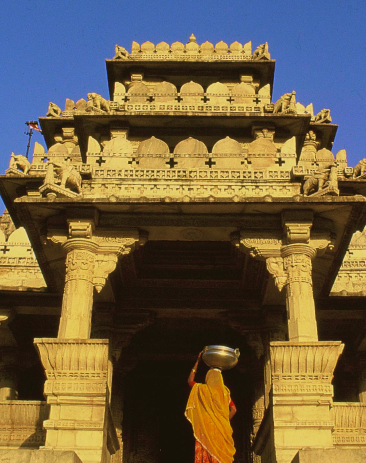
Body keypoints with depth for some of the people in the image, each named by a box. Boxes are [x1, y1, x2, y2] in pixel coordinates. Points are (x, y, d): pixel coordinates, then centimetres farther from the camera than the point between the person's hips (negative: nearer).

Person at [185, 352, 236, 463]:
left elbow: (190, 380, 20)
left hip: (205, 429, -2)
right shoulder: (224, 392, 7)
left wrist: (197, 362, 21)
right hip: (221, 431, 2)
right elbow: (233, 409, 7)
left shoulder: (201, 389, 2)